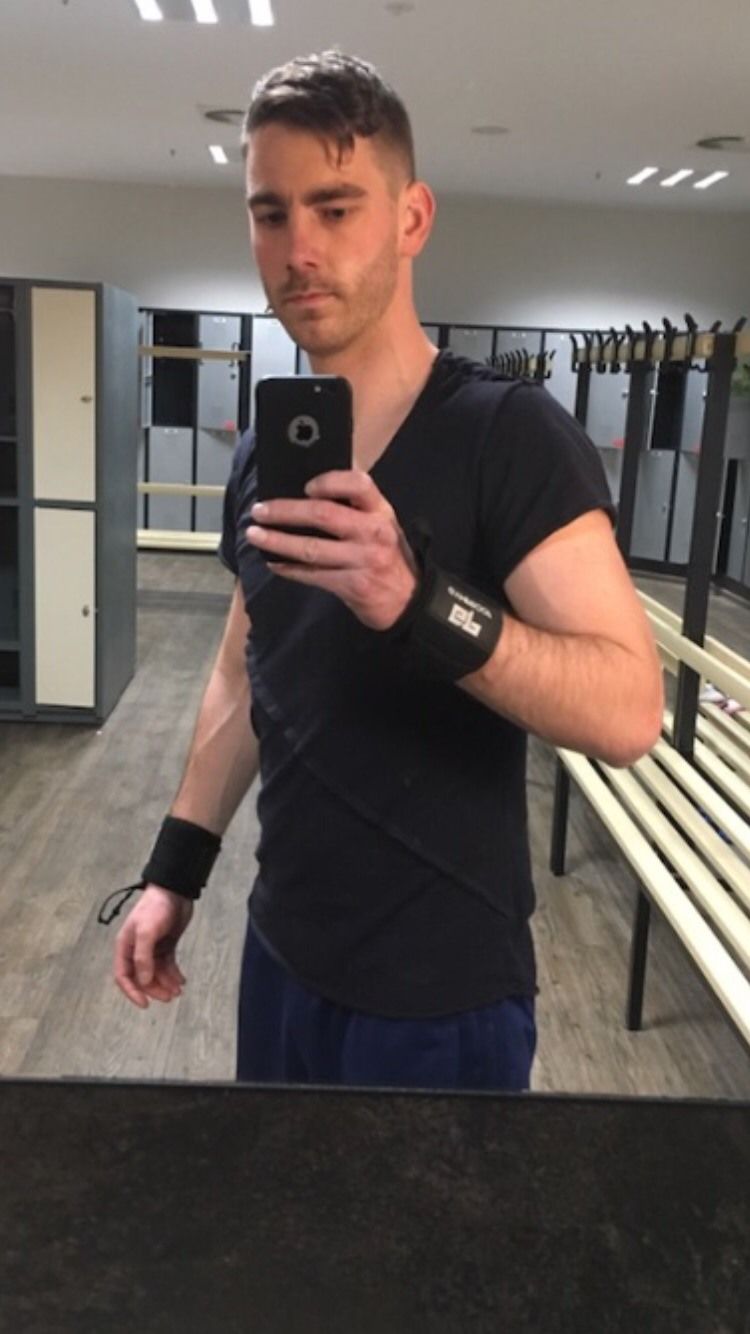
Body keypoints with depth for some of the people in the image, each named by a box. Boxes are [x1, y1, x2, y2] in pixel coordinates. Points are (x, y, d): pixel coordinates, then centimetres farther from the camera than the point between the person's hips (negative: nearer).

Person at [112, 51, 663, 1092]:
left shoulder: (512, 435, -17)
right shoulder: (262, 458, 3)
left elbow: (628, 711, -26)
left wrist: (422, 601, -40)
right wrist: (176, 867, 11)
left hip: (440, 993, -6)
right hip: (284, 955, 6)